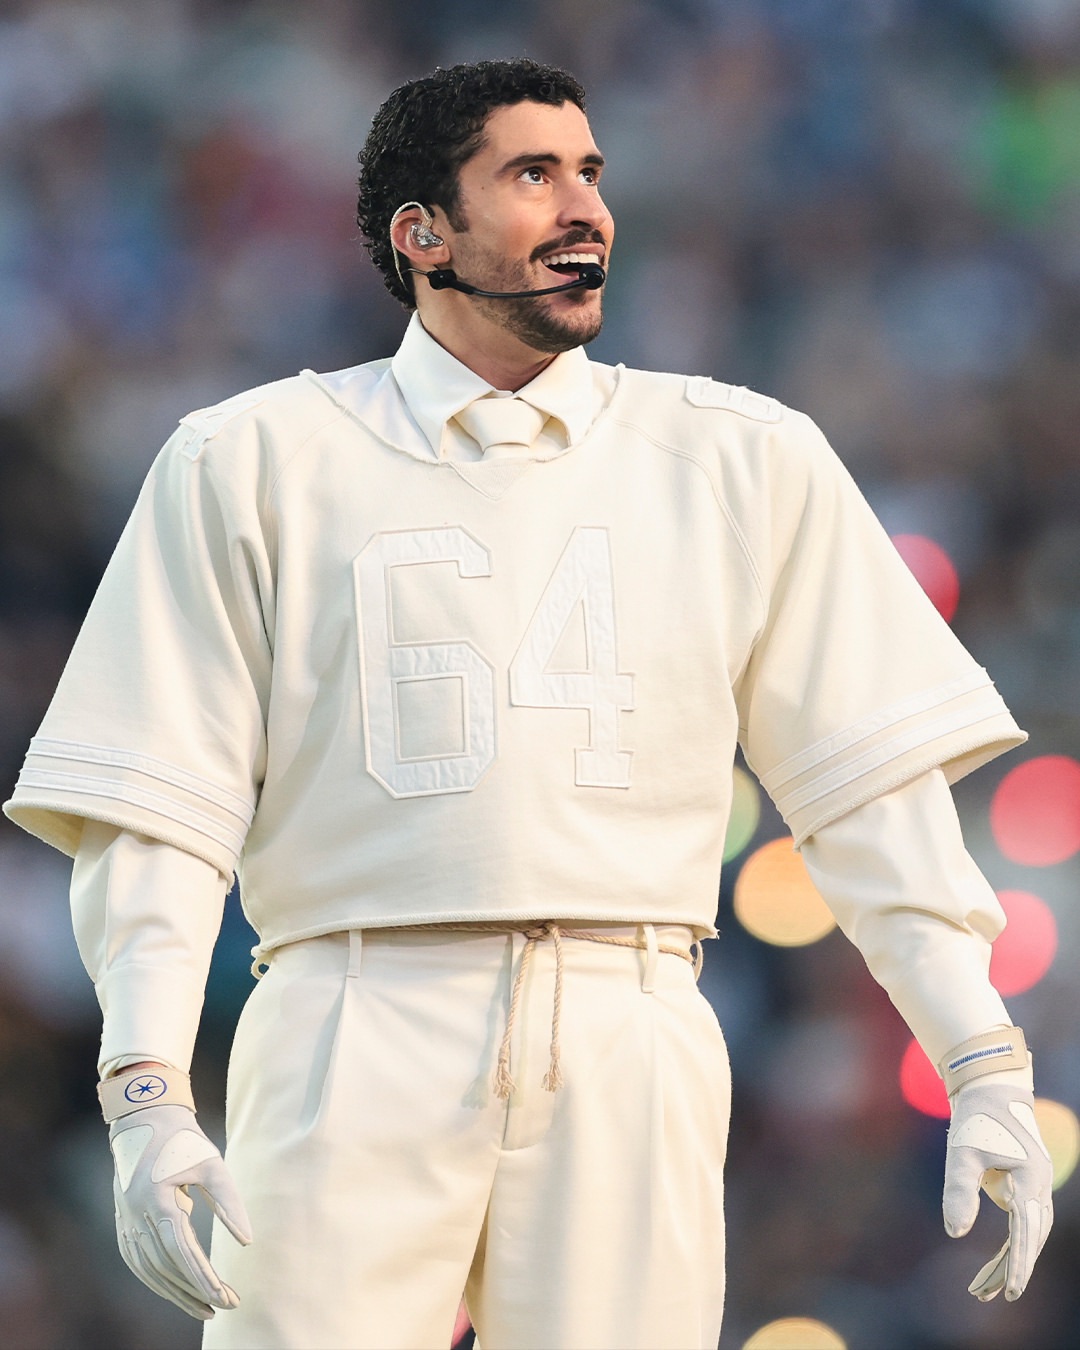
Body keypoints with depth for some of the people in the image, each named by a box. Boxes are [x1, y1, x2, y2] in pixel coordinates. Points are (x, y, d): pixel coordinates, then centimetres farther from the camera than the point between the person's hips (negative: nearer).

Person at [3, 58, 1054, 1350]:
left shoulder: (745, 461, 15)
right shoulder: (254, 462, 9)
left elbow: (872, 781, 13)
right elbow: (156, 807, 5)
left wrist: (985, 1069, 5)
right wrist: (147, 1098, -7)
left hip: (630, 1058, 1)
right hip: (357, 1039, -1)